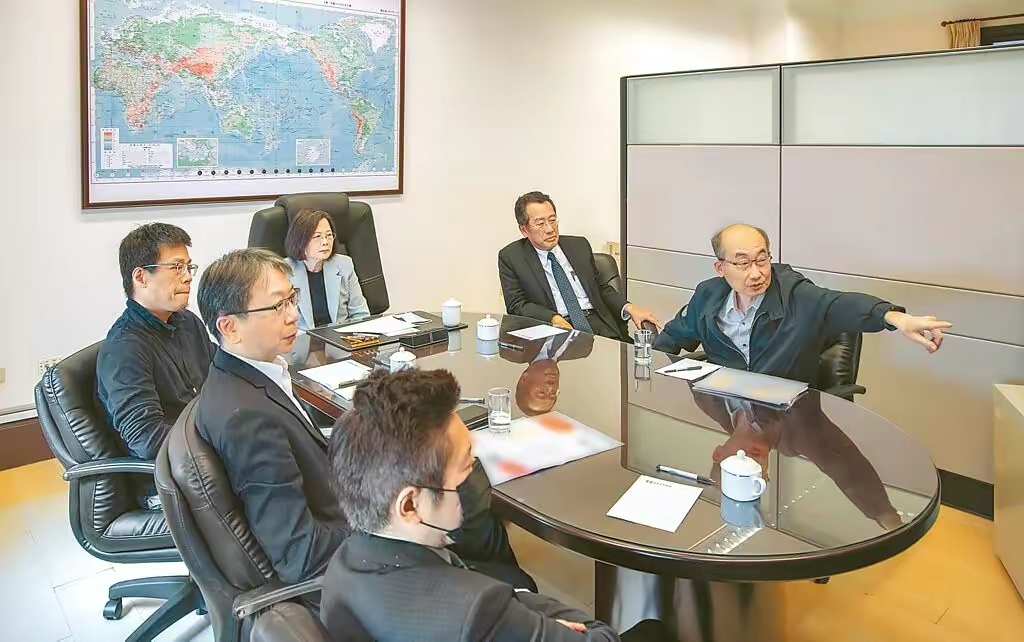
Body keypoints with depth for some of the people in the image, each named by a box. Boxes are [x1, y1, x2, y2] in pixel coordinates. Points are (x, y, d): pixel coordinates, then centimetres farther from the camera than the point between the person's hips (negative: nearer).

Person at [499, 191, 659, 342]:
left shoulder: (580, 245, 17)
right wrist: (554, 319, -18)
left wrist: (629, 308, 3)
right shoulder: (510, 257, 5)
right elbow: (516, 305, -2)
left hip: (600, 324, 3)